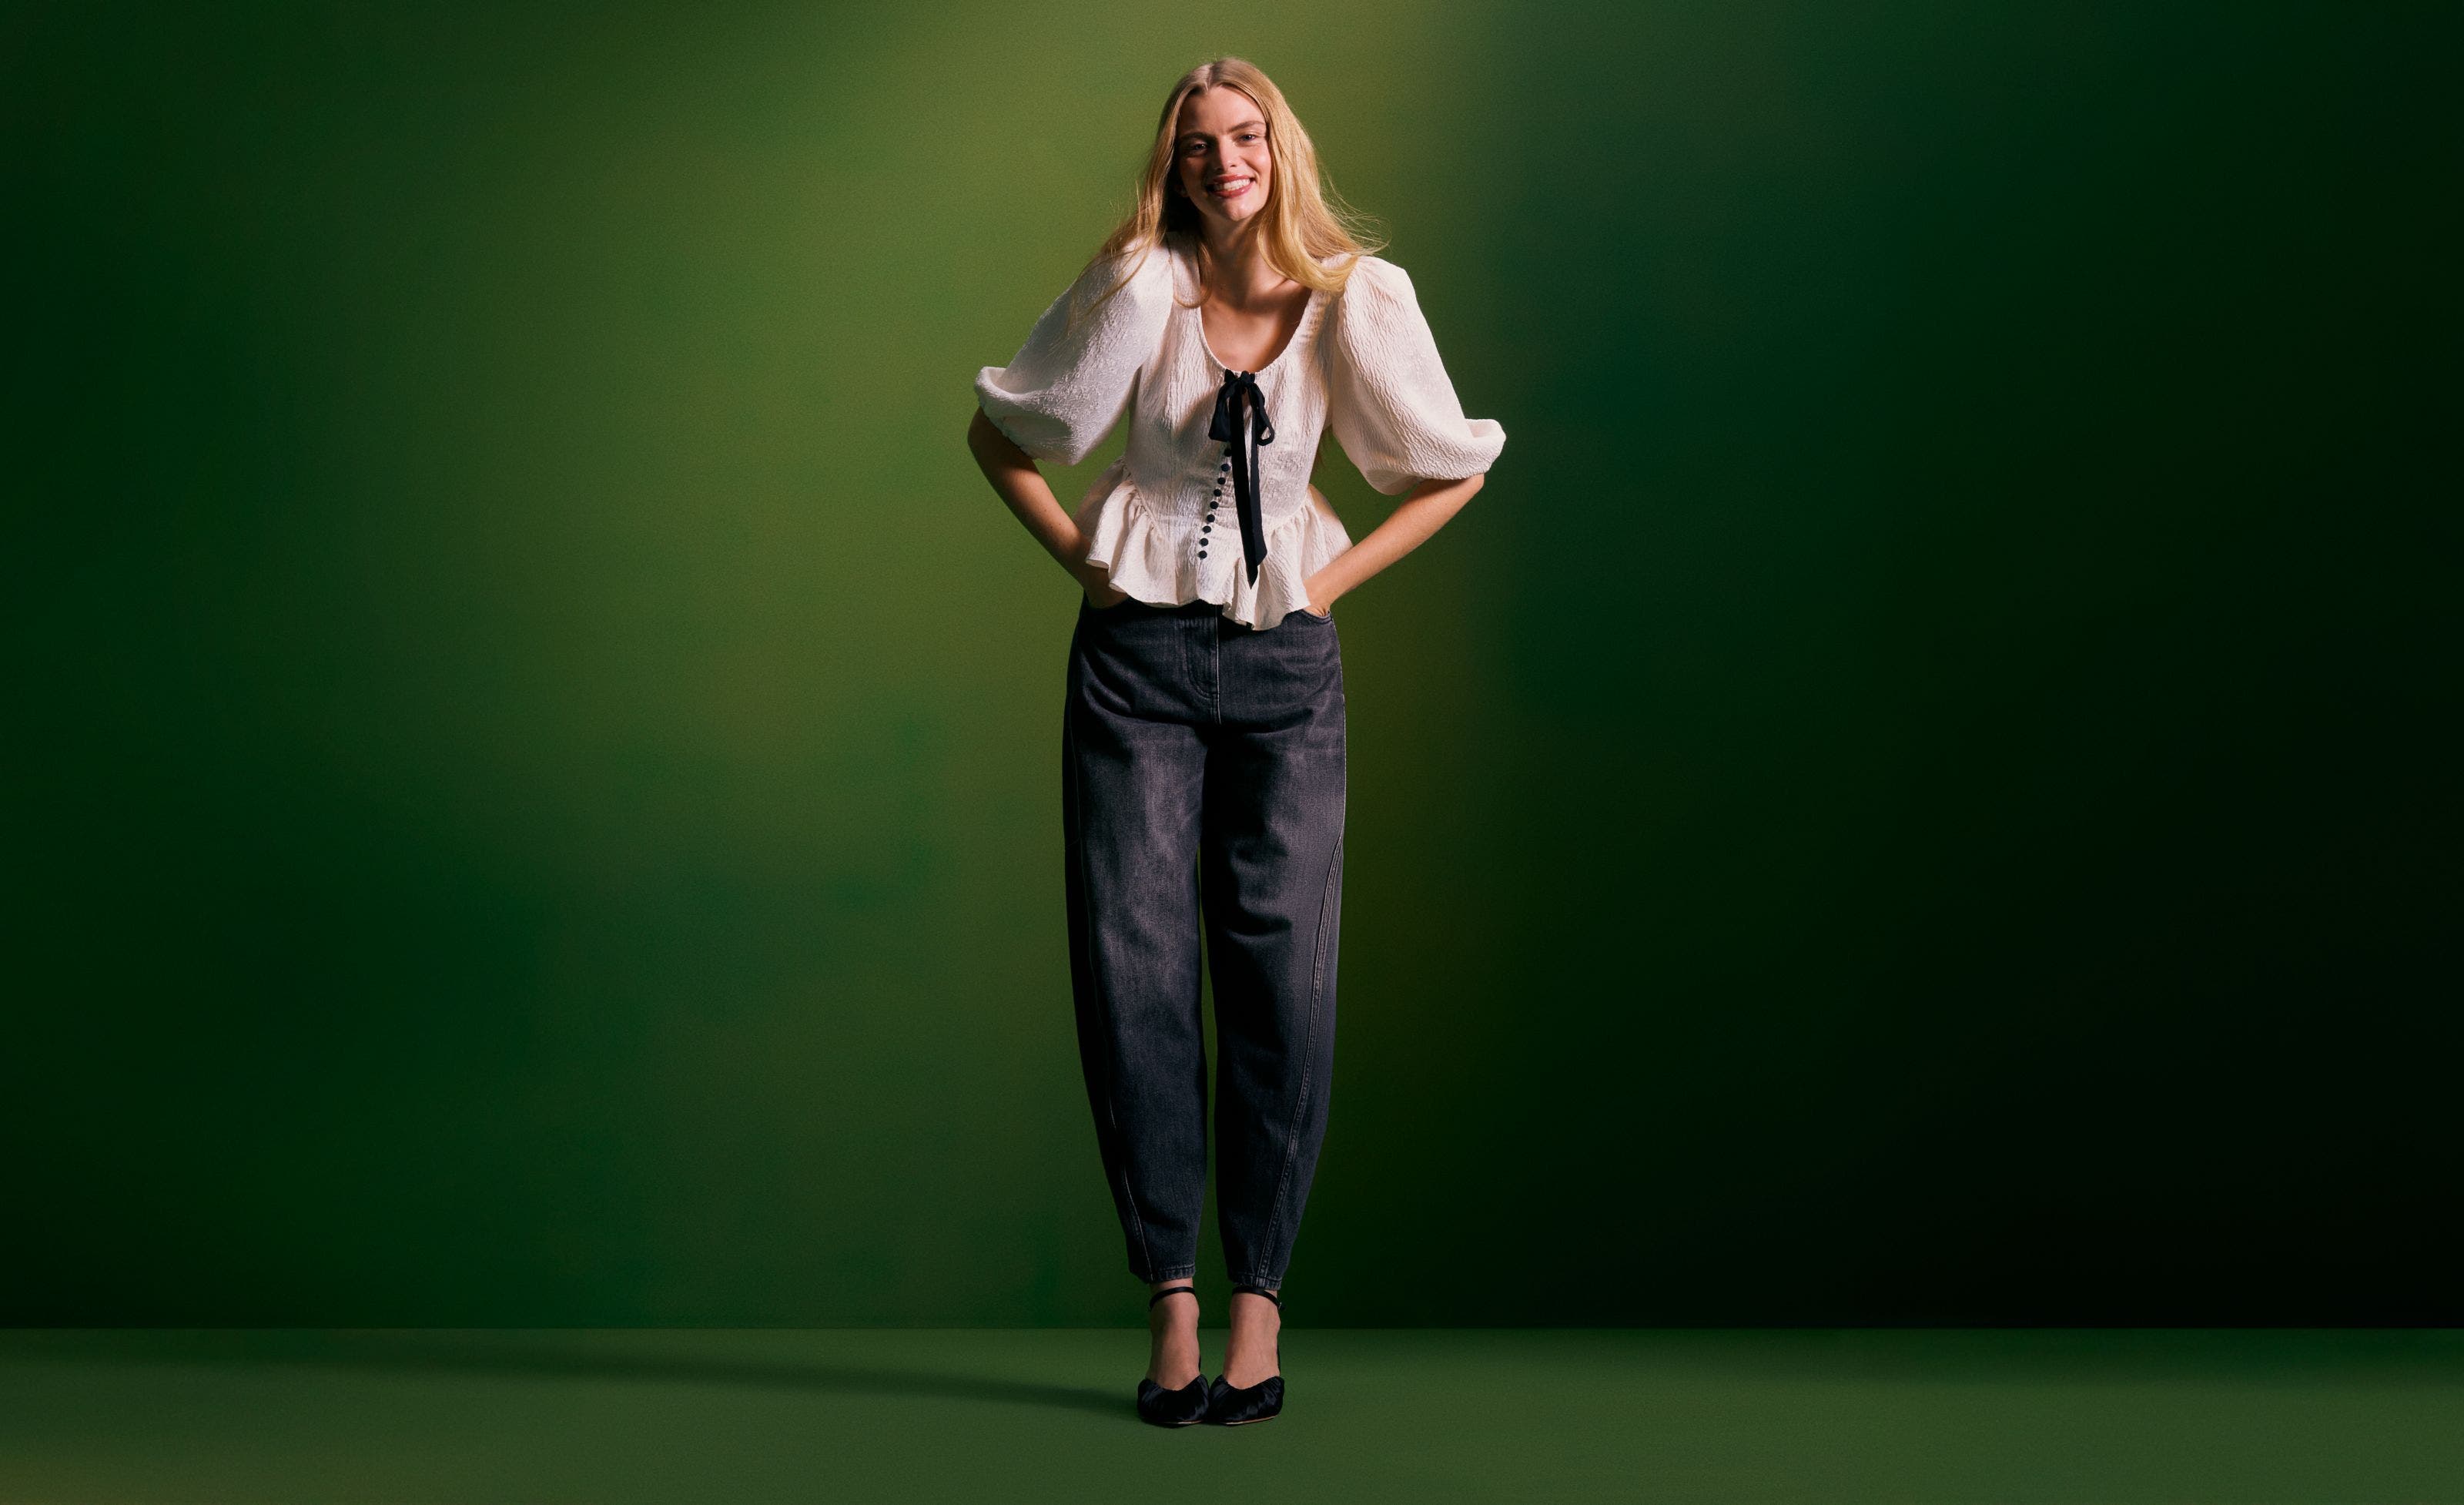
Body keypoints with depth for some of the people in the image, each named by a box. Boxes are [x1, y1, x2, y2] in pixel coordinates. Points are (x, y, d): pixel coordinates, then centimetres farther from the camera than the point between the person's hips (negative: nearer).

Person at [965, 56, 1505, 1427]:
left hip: (1285, 662, 0)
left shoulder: (1355, 299, -2)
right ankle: (1171, 1303, 2)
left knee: (1282, 978, -4)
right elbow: (1001, 433, 10)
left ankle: (1259, 1301, 3)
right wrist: (1081, 555, 1)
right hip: (1137, 656, 0)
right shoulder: (1135, 290, -2)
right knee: (1133, 968, -5)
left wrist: (1329, 582, 1)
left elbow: (1452, 470, 9)